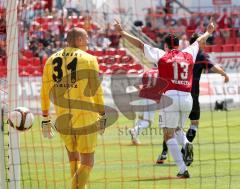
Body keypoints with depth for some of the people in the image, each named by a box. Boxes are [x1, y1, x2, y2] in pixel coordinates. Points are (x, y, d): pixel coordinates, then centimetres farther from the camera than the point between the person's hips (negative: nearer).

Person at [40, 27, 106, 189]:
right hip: (86, 119, -4)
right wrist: (102, 115, 7)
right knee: (87, 162, 5)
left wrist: (46, 120, 16)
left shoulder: (52, 60, 8)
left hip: (63, 120, 4)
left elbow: (45, 93, 10)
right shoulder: (89, 59, -4)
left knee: (73, 158, 21)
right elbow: (96, 91, -3)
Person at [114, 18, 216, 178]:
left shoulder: (161, 55, 3)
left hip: (170, 98, -4)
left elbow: (140, 44, 5)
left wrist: (122, 32, 13)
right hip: (187, 99, 4)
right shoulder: (188, 55, 14)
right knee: (178, 129, 25)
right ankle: (186, 144, -10)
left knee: (169, 135, 2)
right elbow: (198, 42, 35)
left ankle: (183, 169, -10)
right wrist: (208, 32, 53)